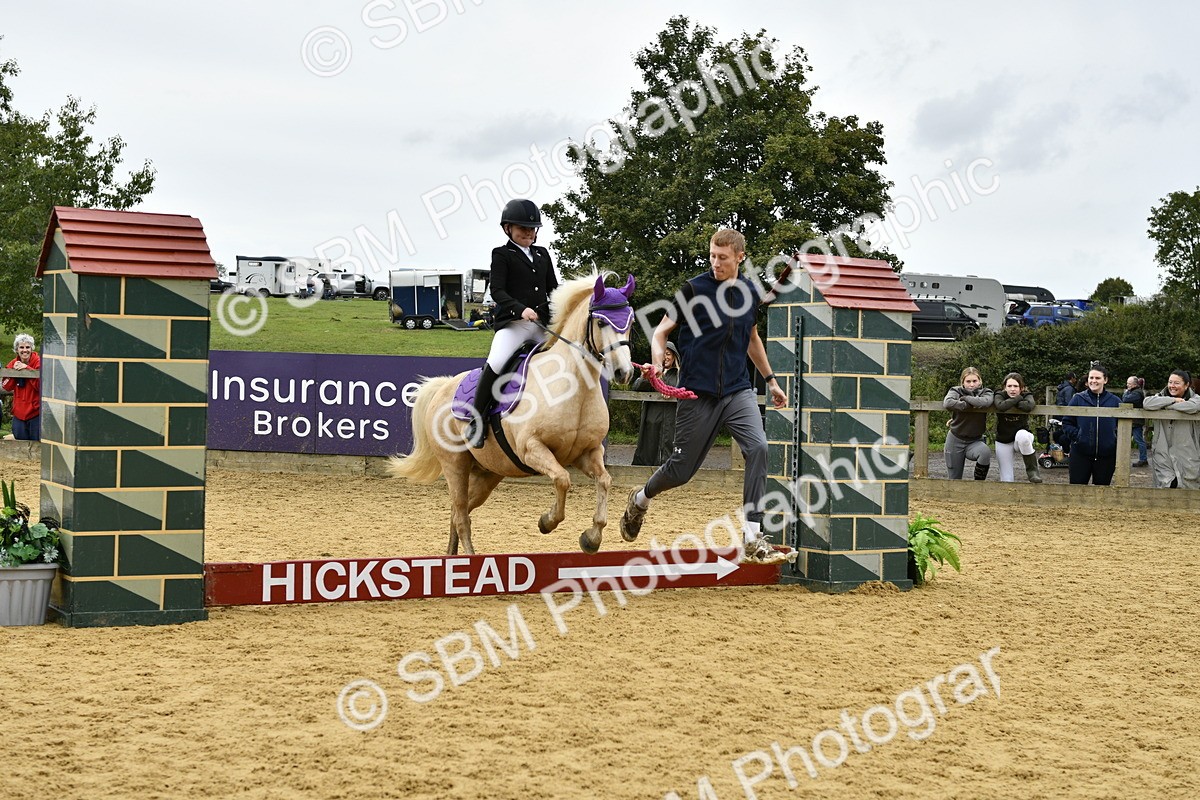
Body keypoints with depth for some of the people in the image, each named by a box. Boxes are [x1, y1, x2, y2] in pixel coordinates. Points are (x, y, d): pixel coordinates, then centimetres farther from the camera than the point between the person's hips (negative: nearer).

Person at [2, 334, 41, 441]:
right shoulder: (13, 363, 5)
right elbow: (7, 386, 1)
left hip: (36, 412, -5)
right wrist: (13, 370, -12)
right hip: (19, 412, 5)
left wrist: (27, 368, -22)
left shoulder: (38, 362, -10)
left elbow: (41, 385, -18)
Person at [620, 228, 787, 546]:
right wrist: (657, 363, -24)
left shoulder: (750, 293, 7)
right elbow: (661, 331, -4)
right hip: (698, 393, -3)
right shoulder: (694, 289, -6)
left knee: (757, 448, -21)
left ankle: (752, 532, -15)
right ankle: (641, 499, 37)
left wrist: (771, 380, 28)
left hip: (738, 391, 3)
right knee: (681, 469, 4)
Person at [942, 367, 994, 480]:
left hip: (975, 440, 0)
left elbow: (986, 402, -26)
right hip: (956, 440, 0)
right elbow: (947, 403, -26)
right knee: (954, 480, 1)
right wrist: (969, 405, -21)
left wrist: (965, 398, -17)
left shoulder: (986, 392, 0)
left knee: (985, 452, -34)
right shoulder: (956, 391, -2)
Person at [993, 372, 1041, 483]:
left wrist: (1011, 402, -22)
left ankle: (1032, 470, -23)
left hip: (1021, 438, -1)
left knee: (1022, 435, -38)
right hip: (1003, 442, 1)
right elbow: (1001, 406, -33)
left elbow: (1028, 406, -34)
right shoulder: (1000, 395, -8)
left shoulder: (1026, 395, -8)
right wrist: (1017, 399, -24)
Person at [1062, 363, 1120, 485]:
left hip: (1106, 456, 1)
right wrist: (1077, 436, -11)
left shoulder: (1115, 401, 3)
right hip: (1081, 454, -1)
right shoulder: (1078, 398, 2)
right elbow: (1066, 423, 6)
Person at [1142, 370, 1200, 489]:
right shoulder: (1162, 397, 10)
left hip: (1187, 459, -1)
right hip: (1164, 456, 1)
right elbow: (1147, 403, -13)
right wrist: (1173, 400, -13)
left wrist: (1166, 406, -11)